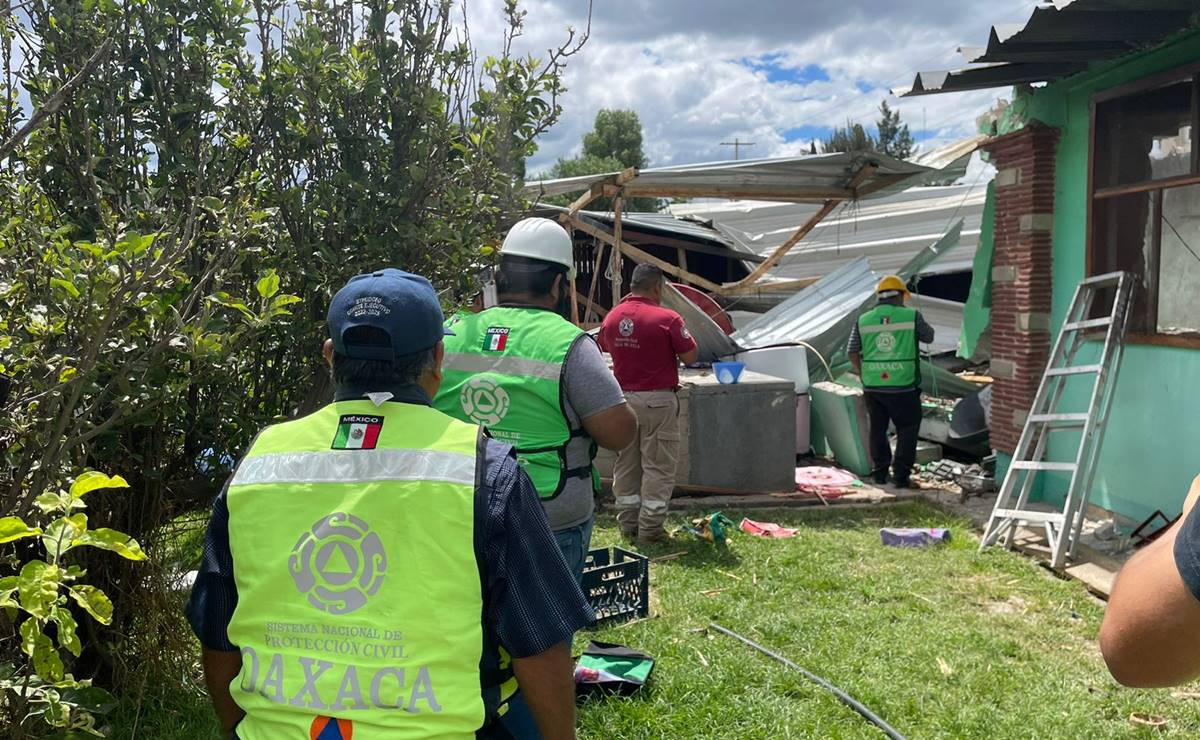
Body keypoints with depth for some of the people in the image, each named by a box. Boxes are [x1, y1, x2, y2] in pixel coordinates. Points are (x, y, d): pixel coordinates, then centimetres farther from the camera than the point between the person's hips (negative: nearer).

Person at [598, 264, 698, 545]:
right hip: (657, 400, -5)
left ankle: (627, 524, 23)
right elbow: (691, 356, -9)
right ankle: (650, 529, 5)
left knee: (626, 465, 14)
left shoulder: (611, 318, 3)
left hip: (622, 398, 6)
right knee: (657, 466, 3)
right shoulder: (667, 319, -15)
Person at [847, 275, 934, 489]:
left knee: (878, 429, 17)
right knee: (907, 429, 9)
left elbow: (852, 351, 3)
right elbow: (928, 337, 12)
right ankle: (901, 474, 6)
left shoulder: (863, 320, 3)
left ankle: (880, 472, 24)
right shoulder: (912, 316, -5)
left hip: (872, 386, 3)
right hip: (903, 386, -3)